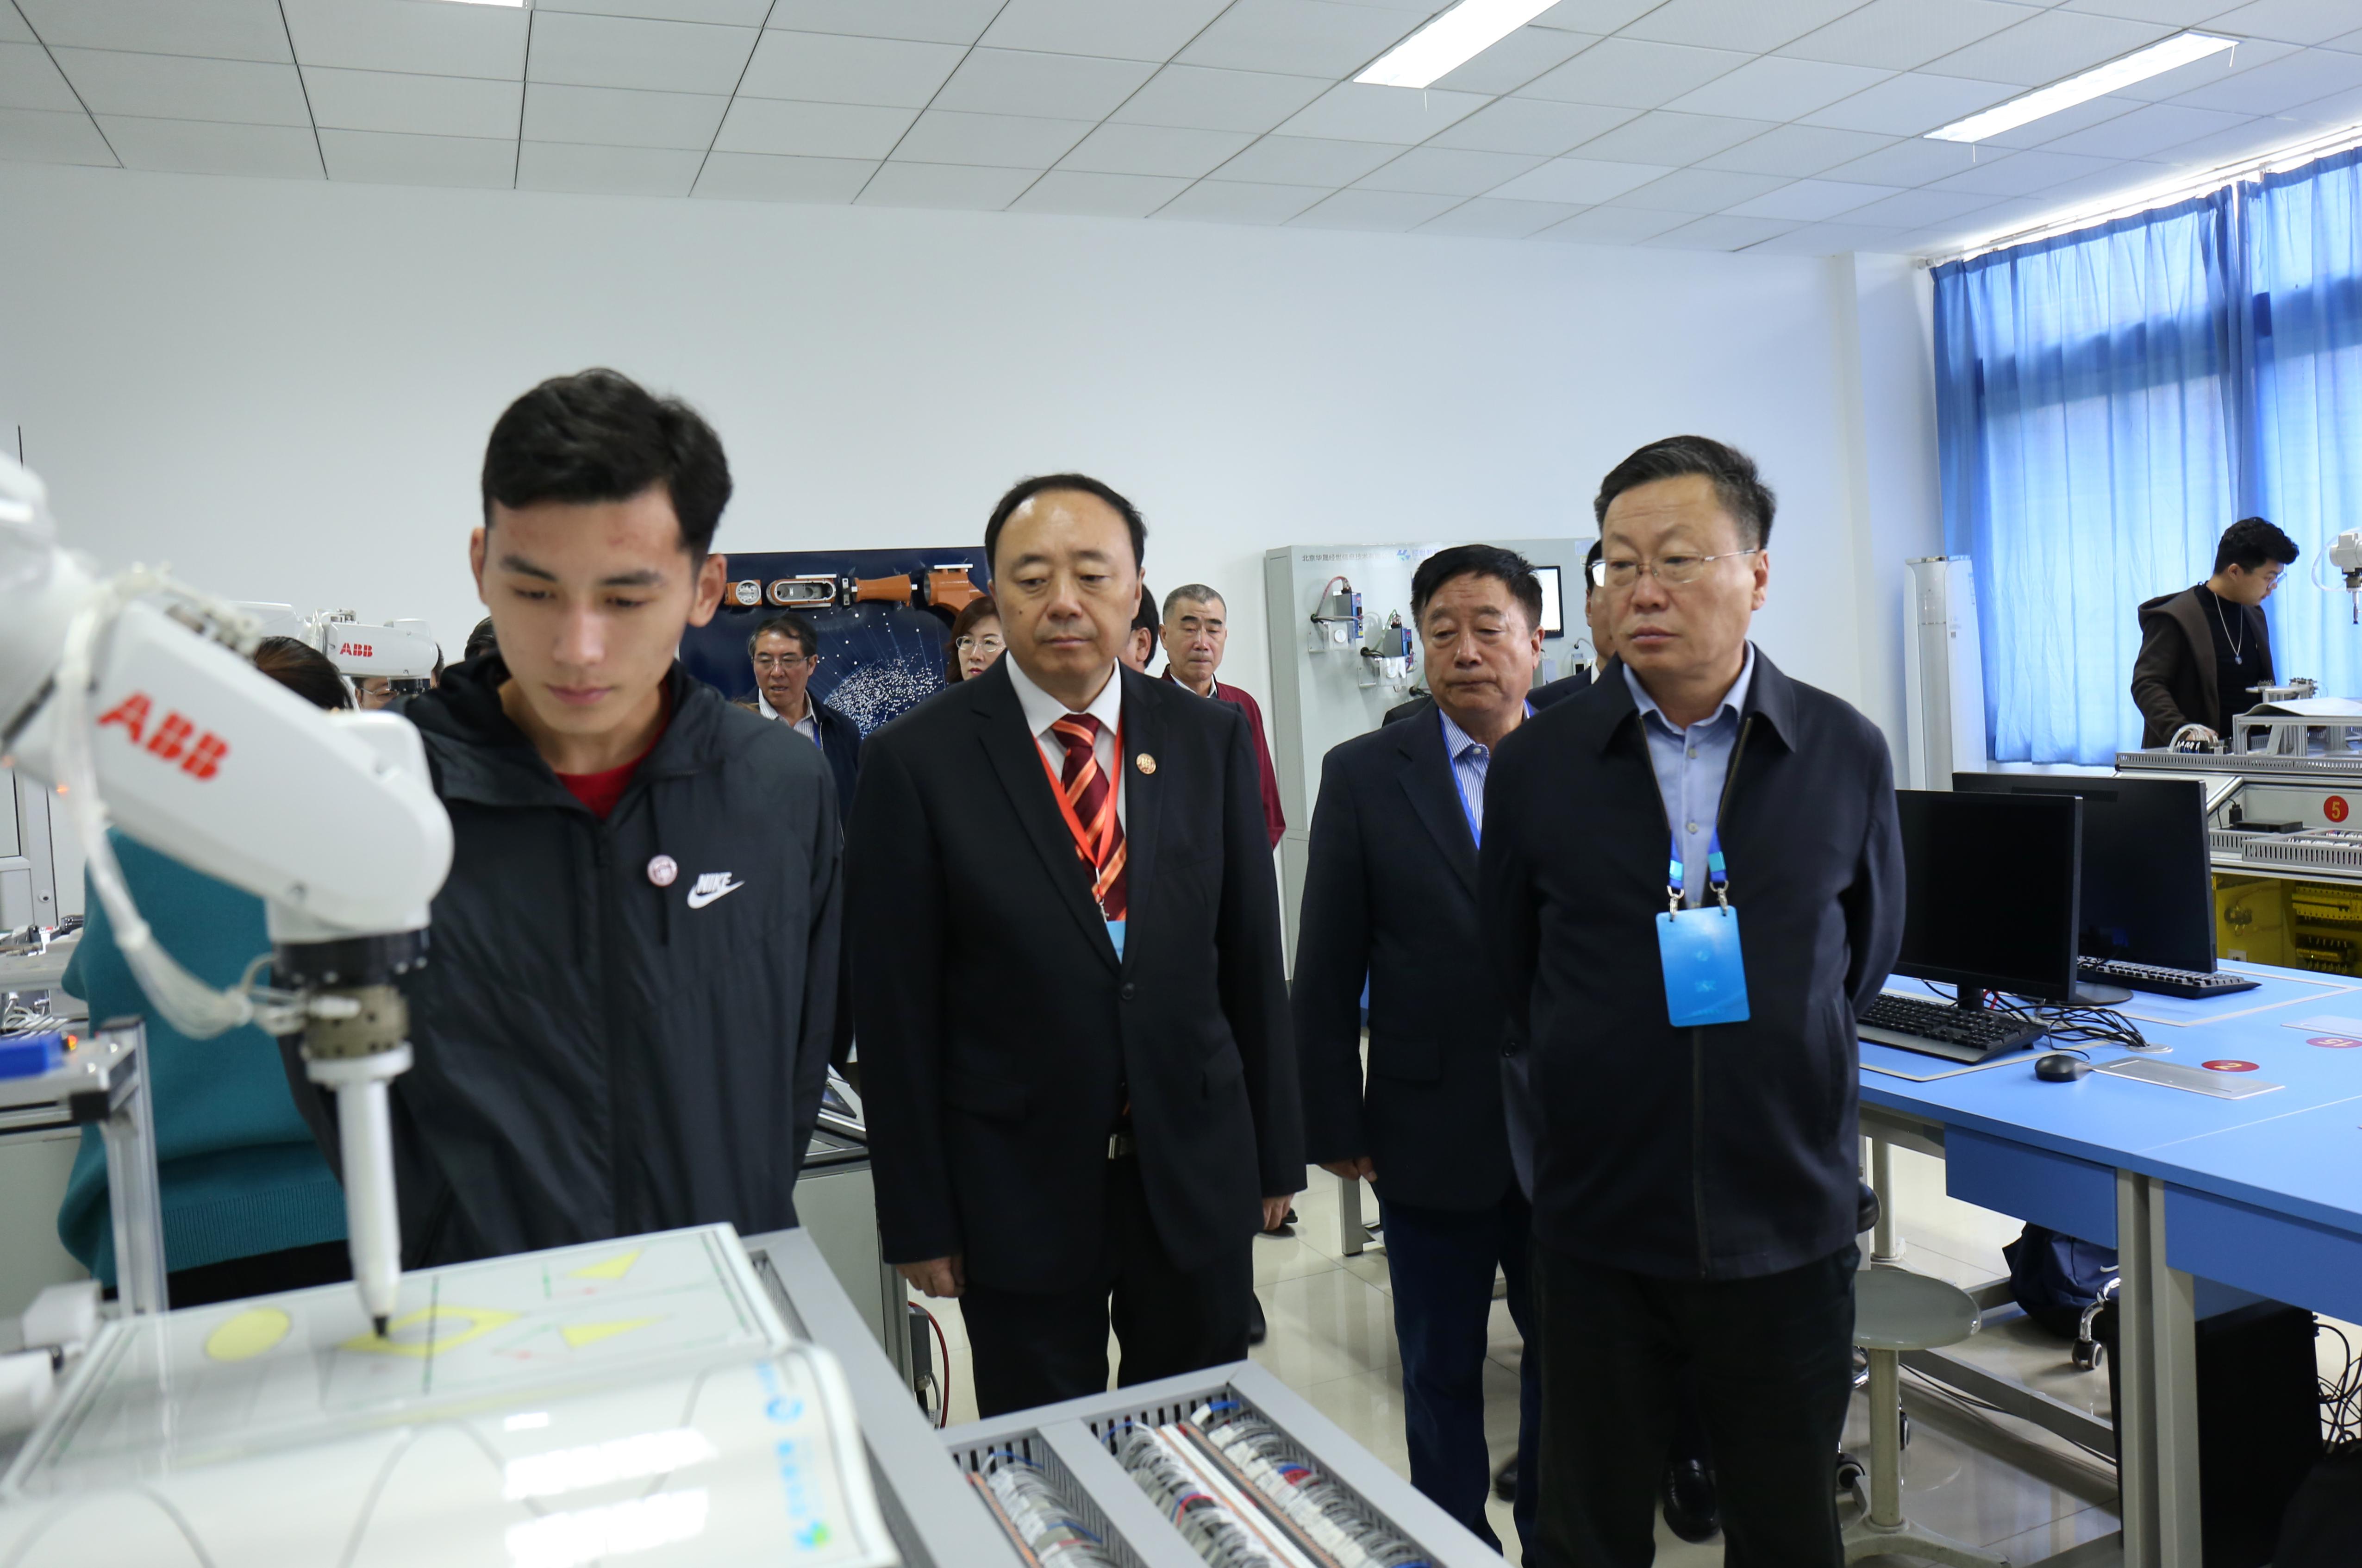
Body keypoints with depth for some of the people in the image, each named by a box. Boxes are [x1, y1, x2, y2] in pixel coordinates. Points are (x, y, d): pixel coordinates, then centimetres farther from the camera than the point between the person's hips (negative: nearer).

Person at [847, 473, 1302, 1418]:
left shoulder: (1211, 739, 0)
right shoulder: (917, 762, -8)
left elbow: (1253, 959, 4)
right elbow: (895, 1010, -6)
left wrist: (1276, 1154, 7)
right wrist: (917, 1219, -5)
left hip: (1197, 1171, 3)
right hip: (1016, 1188, -2)